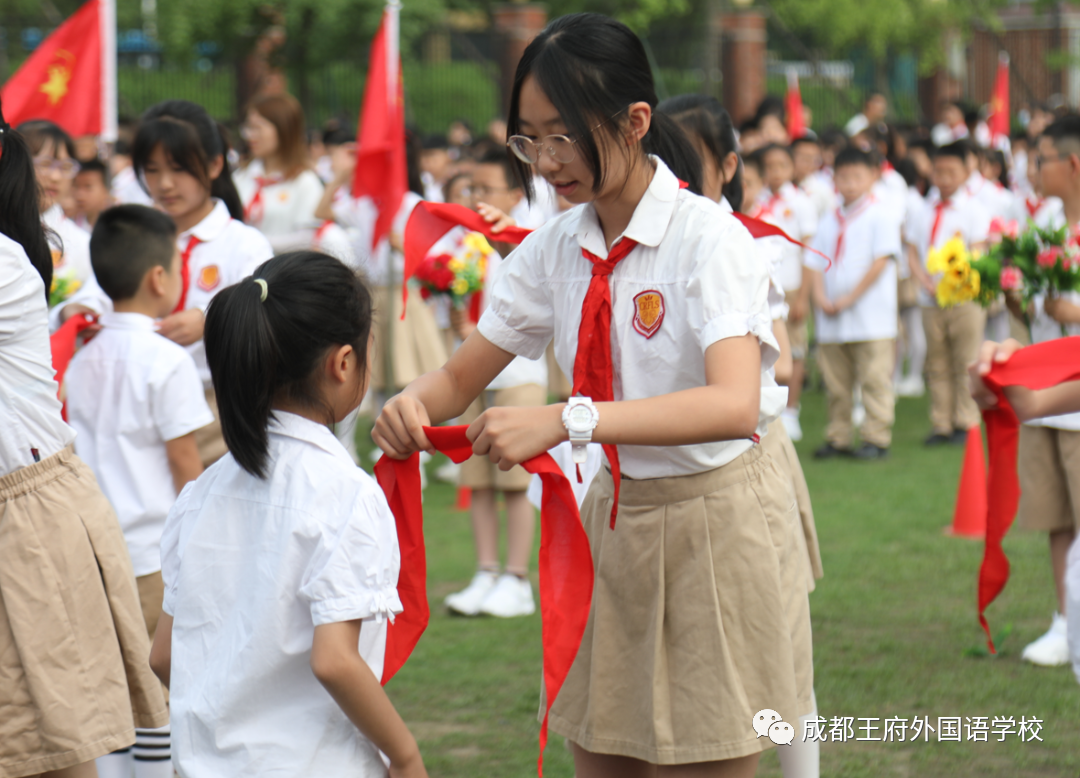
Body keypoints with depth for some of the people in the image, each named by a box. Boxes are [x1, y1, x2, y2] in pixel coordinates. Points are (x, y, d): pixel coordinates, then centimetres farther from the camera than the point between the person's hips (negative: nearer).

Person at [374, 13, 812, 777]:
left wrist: (569, 420, -43)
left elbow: (734, 405, -33)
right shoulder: (555, 248, 1)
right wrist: (414, 403, -17)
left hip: (718, 522, -6)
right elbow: (461, 376, 8)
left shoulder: (708, 237, -18)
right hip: (618, 520, 6)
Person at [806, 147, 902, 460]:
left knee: (874, 380, -5)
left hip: (870, 318, -6)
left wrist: (849, 298, -14)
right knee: (836, 383, 10)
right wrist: (820, 296, -7)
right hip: (831, 320, 6)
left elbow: (881, 262, -10)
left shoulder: (880, 217, -2)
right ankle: (838, 439, 18)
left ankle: (876, 439, 0)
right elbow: (815, 263, 11)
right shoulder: (831, 221, 15)